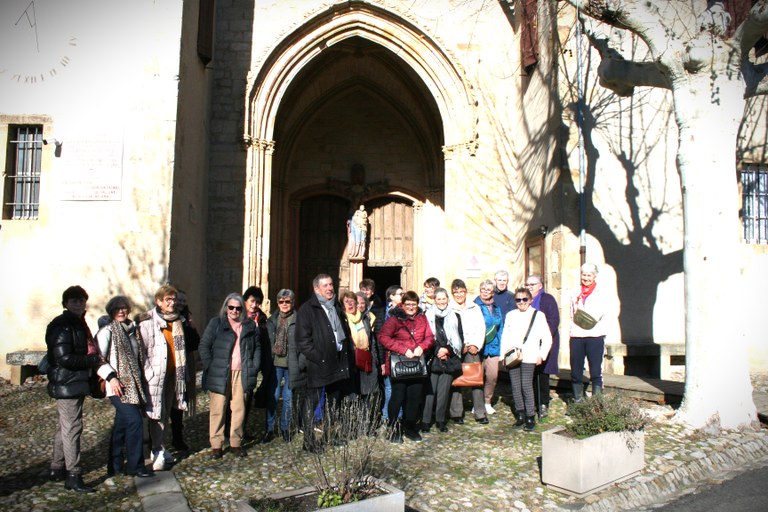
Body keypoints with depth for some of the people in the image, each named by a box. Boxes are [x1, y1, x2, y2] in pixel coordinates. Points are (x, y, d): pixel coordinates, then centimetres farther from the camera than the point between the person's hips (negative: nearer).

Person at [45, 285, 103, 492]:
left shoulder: (78, 323, 14)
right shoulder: (61, 326, -16)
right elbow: (65, 358, -22)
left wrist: (94, 360, 5)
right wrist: (93, 360, -15)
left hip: (76, 383, 10)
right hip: (67, 384, -10)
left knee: (64, 426, 18)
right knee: (72, 427, -7)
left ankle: (57, 469, 30)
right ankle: (73, 476, -1)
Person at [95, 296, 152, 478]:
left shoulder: (131, 329, 14)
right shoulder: (107, 331, -7)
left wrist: (141, 380, 18)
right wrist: (111, 377, -19)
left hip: (133, 384, 7)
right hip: (118, 386, -7)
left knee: (121, 424, 12)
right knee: (134, 421, -13)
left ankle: (115, 465, 22)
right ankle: (135, 466, -3)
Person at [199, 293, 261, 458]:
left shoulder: (250, 325, 11)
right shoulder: (216, 323, 4)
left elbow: (257, 347, 16)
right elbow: (204, 346, 1)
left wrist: (254, 368, 6)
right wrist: (210, 368, -6)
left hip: (242, 374, 2)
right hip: (220, 374, -2)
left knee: (239, 409, 4)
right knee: (218, 409, 2)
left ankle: (236, 443, 16)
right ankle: (216, 445, 12)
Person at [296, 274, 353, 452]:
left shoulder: (337, 306, 15)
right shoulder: (307, 309, -8)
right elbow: (302, 340, -13)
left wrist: (345, 353, 10)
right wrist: (318, 357, -18)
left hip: (338, 363, 7)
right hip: (318, 365, -7)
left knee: (334, 402, 16)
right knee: (312, 402, 1)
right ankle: (309, 440, 10)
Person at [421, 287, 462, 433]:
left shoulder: (454, 317, 9)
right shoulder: (428, 315, 3)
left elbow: (459, 339, 9)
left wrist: (447, 350, -6)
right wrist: (437, 351, -9)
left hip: (449, 359, 2)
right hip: (432, 359, -2)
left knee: (444, 390, 3)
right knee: (430, 390, -5)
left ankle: (441, 420, 14)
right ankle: (426, 420, 4)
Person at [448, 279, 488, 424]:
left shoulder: (475, 308, 14)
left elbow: (481, 328, 11)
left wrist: (476, 345, -1)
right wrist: (459, 347, -6)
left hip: (473, 348, 2)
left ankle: (480, 413, 3)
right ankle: (456, 413, 6)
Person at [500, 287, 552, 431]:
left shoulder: (538, 315, 4)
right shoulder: (510, 315, 14)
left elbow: (547, 338, 4)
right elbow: (505, 336, 14)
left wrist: (541, 355, -3)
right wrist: (504, 354, 6)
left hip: (529, 357, -3)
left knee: (526, 385, -8)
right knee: (515, 386, 4)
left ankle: (530, 417, 2)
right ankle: (520, 415, 15)